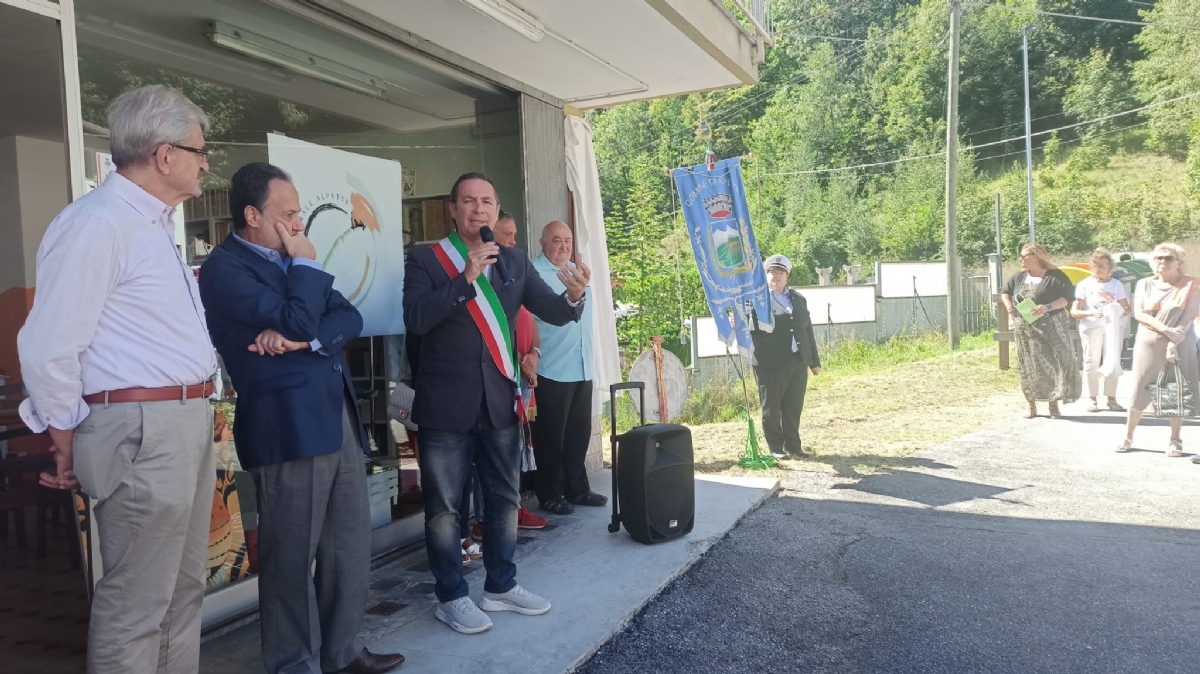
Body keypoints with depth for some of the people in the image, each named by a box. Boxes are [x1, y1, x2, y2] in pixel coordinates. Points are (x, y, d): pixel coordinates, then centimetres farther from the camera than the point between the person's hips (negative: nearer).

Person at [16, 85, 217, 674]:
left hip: (187, 423, 10)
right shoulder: (97, 224, -15)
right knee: (135, 607, 2)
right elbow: (48, 349, -16)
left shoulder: (154, 224, 16)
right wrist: (66, 447, -7)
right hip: (141, 432, -10)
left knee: (183, 592, 18)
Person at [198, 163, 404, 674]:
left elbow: (349, 318, 8)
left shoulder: (290, 261, 18)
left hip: (338, 418, 8)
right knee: (292, 557, 2)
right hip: (289, 427, -8)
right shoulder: (225, 267, -8)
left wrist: (305, 340, -11)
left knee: (350, 543, 14)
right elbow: (296, 321, -20)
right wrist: (305, 263, -5)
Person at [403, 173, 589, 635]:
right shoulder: (425, 260, -6)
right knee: (444, 505, 5)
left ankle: (501, 586, 31)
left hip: (499, 400, 5)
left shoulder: (515, 261, 6)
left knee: (504, 497, 14)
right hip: (446, 404, -4)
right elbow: (415, 319, -20)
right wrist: (466, 279, -26)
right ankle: (451, 597, 21)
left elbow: (552, 313, 2)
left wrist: (573, 296, -20)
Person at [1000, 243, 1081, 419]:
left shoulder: (1055, 276, -6)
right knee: (1028, 367, 6)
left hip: (1051, 328, -4)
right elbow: (1005, 292, 24)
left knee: (1054, 364, -6)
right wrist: (1009, 306, 5)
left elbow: (1068, 297, -11)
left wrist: (1047, 307, -23)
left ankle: (1053, 405, 3)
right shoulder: (1019, 277, 10)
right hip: (1026, 330, 5)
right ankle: (1031, 405, 14)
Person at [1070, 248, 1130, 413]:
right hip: (1091, 328, -2)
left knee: (1113, 363, 0)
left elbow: (1127, 310, 9)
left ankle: (1111, 399, 8)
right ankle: (1093, 400, 6)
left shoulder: (1117, 285, 10)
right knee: (1091, 364, -1)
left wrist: (1115, 307, -12)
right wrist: (1090, 313, -18)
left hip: (1113, 327, 2)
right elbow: (1074, 312, 0)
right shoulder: (1084, 285, 4)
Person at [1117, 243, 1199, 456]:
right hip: (1148, 344, 2)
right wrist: (1164, 329, -19)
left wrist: (1175, 343, -20)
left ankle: (1175, 440, 11)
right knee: (1139, 390, 2)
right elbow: (1138, 313, -4)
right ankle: (1128, 437, 10)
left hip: (1179, 345, -2)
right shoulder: (1145, 284, 6)